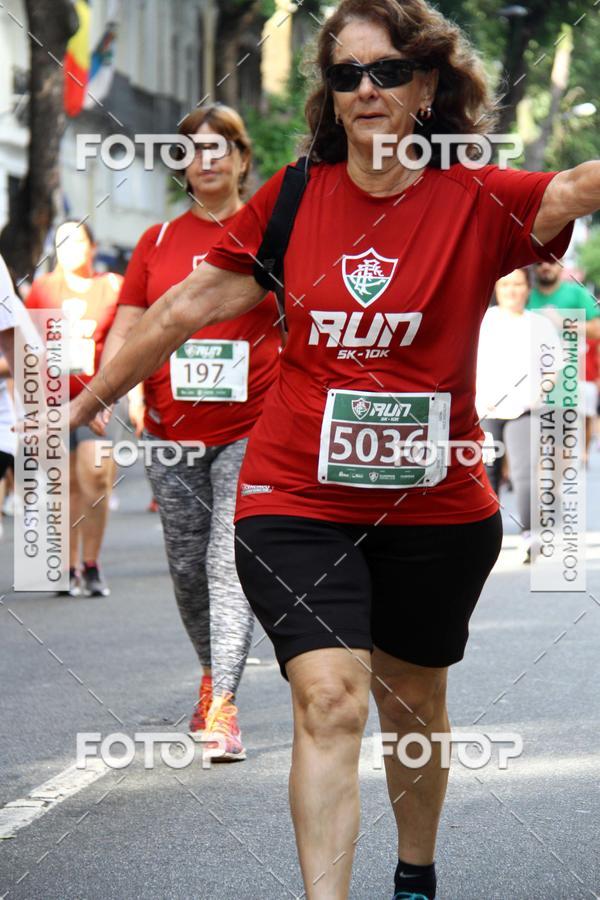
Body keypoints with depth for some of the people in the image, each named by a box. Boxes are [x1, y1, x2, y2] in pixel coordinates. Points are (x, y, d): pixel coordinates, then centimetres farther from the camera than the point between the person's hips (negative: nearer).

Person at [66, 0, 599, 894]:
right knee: (330, 700, -15)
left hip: (433, 510, 0)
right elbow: (188, 307, 6)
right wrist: (80, 406, 12)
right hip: (299, 501, 0)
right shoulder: (293, 198, -1)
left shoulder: (480, 202, -7)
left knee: (413, 703, 17)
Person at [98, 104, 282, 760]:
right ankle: (212, 675, 32)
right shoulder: (156, 243, 10)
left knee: (231, 561, -13)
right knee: (187, 566, 10)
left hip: (252, 429, -3)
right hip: (172, 433, 3)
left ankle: (223, 706, -17)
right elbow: (123, 334, 9)